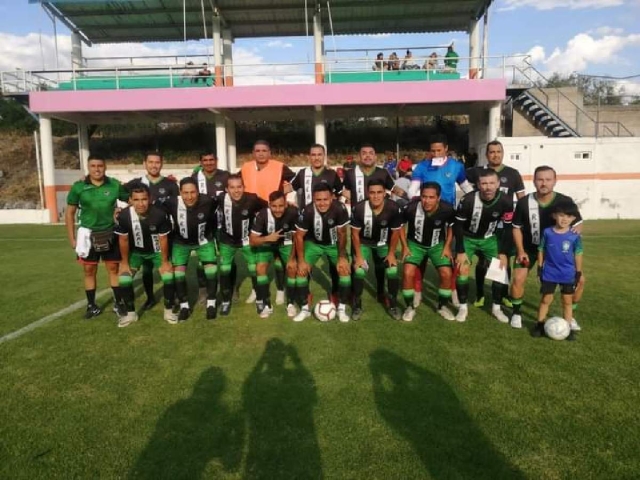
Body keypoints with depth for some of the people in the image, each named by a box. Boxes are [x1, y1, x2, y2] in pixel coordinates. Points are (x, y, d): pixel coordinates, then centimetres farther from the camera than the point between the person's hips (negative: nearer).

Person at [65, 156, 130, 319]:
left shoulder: (115, 185, -5)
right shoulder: (78, 187, -5)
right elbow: (70, 213, 1)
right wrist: (72, 239, -1)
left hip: (110, 234, 0)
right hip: (88, 234, 0)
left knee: (114, 269, 7)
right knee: (89, 271, 8)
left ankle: (118, 303, 19)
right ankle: (92, 306, 21)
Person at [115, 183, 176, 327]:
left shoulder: (160, 214, -31)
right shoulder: (124, 216, -29)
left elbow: (163, 239, -17)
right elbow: (123, 240, -13)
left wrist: (165, 261, -10)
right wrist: (125, 262, -4)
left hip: (156, 250, -1)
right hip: (135, 251, 1)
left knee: (169, 277, -13)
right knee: (123, 279, -9)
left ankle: (168, 311, 7)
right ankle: (131, 313, 11)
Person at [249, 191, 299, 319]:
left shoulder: (292, 212, -30)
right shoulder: (262, 215, -30)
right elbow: (252, 241, -26)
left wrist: (292, 259, -25)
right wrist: (268, 238, -43)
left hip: (286, 243, 0)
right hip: (266, 243, 0)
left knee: (293, 268, -18)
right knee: (260, 267, -20)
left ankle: (291, 304, 4)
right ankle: (267, 305, -3)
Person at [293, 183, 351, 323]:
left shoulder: (340, 208, -32)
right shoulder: (307, 211, -31)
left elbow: (342, 234, -15)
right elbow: (299, 236, -16)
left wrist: (342, 256, -12)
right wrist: (301, 260, -15)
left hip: (334, 244, 0)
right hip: (313, 243, 0)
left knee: (345, 269, -15)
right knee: (301, 270, -11)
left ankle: (342, 308, 2)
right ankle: (305, 308, 5)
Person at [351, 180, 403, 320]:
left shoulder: (393, 208, -26)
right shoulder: (359, 208, -29)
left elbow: (395, 232, -10)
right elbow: (355, 233, -14)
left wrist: (391, 253, -5)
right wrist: (358, 255, -12)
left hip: (384, 244, 1)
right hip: (364, 243, -1)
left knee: (393, 271, -13)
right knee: (359, 271, -17)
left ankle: (393, 305, 10)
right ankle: (357, 305, 6)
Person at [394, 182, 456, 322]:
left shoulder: (447, 209, -24)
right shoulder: (410, 208, -29)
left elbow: (451, 227, 0)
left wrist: (447, 246, -4)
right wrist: (405, 246, -7)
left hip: (438, 245, 1)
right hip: (415, 244, -1)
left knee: (446, 274, -12)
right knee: (408, 273, -19)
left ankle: (443, 306, 13)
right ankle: (410, 307, 3)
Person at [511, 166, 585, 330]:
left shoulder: (565, 201, -18)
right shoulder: (524, 202, -19)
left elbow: (578, 224, -4)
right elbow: (517, 227, -6)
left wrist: (576, 231, -29)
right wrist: (521, 250, -14)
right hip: (530, 247, -2)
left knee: (579, 280, -4)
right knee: (518, 278, -18)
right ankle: (517, 313, 7)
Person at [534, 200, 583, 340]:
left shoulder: (575, 236, -8)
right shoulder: (547, 233, -7)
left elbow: (578, 255, 1)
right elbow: (541, 250, 1)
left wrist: (578, 273, 2)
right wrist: (540, 268, 2)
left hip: (568, 274, 1)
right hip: (549, 273, 0)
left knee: (567, 301, 11)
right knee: (546, 299, 8)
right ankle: (540, 324, 18)